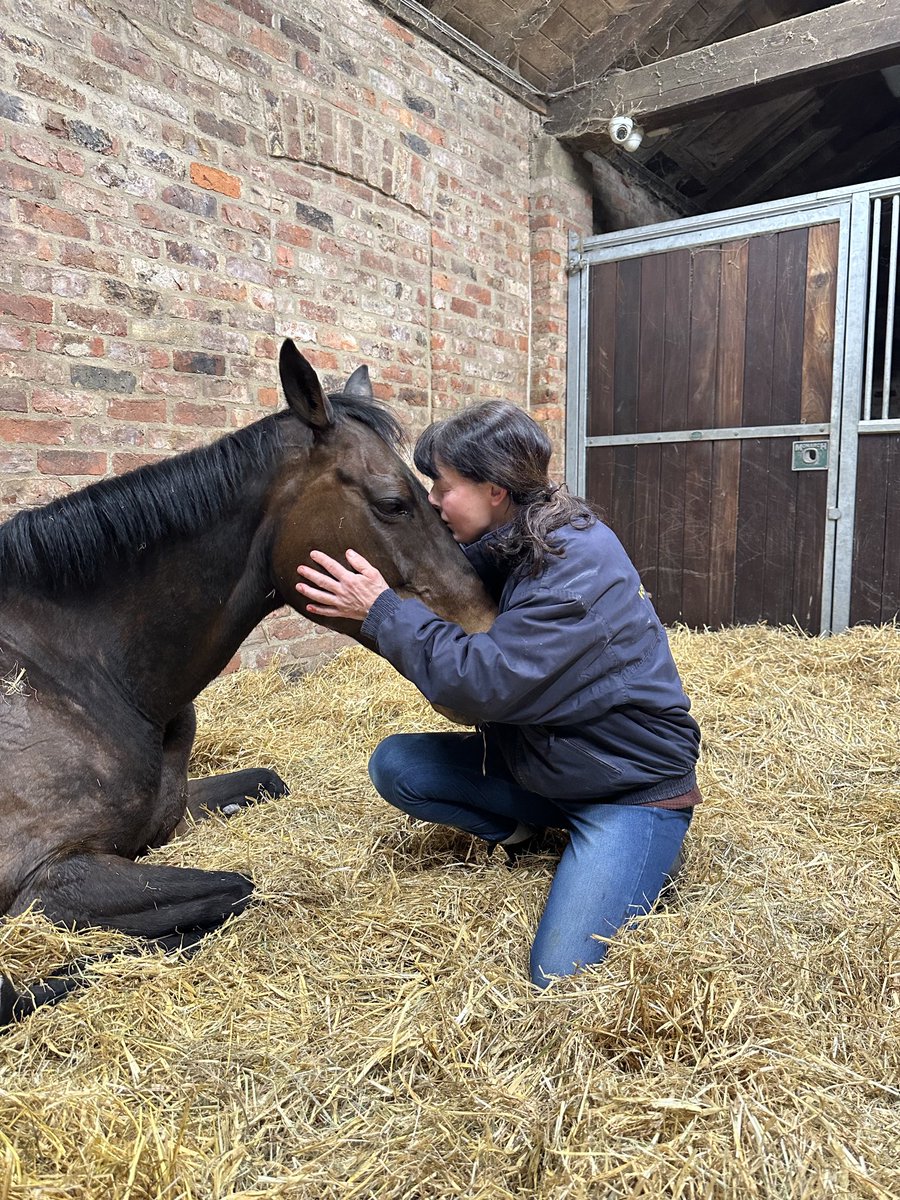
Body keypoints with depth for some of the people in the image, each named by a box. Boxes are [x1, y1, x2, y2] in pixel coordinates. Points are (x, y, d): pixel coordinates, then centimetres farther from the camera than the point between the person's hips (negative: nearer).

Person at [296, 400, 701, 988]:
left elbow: (483, 682, -30)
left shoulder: (579, 565, -28)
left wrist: (382, 610, -26)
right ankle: (523, 830, 10)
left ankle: (651, 855, 8)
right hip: (536, 759, 8)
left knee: (562, 977, -16)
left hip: (632, 783, -7)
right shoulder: (505, 545, -1)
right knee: (393, 765, -7)